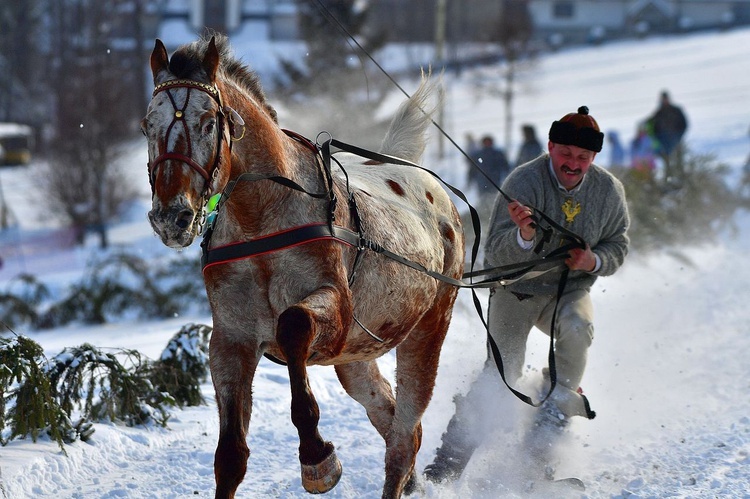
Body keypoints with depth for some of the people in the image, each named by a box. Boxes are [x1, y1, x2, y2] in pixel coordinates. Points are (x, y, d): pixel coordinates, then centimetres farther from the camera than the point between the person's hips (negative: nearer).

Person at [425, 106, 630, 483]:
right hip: (517, 289, -3)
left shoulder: (608, 190, -8)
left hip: (569, 288, 3)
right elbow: (496, 254, -27)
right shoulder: (524, 183, -22)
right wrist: (524, 236, -50)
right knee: (502, 375, -14)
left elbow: (618, 246, 4)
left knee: (577, 326, -31)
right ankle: (449, 460, -3)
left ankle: (559, 402, -6)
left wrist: (594, 261, -19)